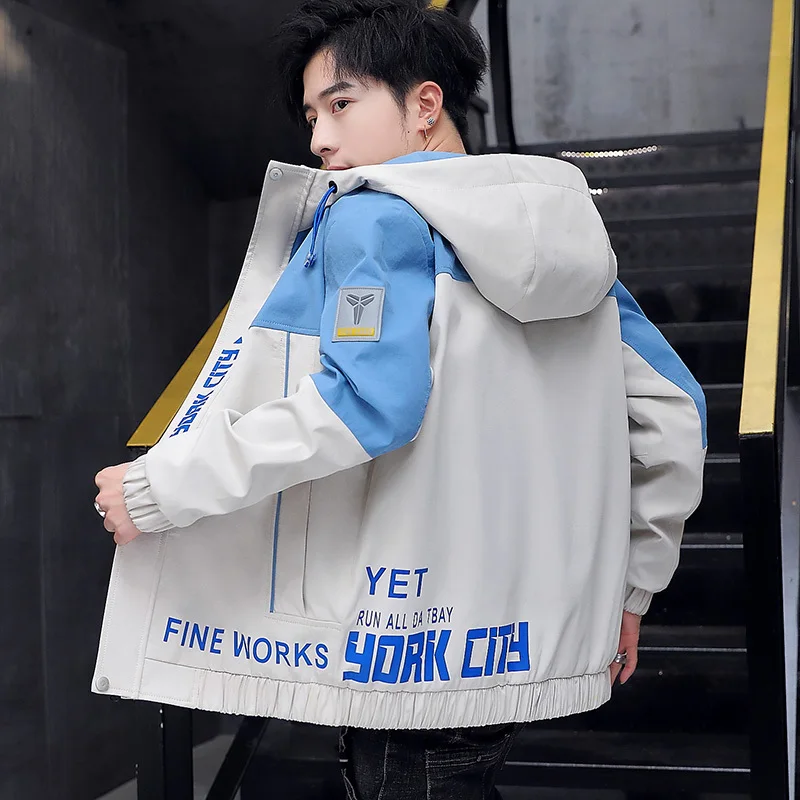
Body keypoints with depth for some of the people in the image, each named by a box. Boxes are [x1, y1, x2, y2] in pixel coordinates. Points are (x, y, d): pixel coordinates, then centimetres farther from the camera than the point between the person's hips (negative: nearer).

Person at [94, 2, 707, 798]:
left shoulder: (375, 219, -9)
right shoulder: (564, 233, 13)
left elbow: (367, 403, -24)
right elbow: (674, 411, 13)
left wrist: (156, 491, -17)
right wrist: (628, 585, 19)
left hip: (413, 650, -7)